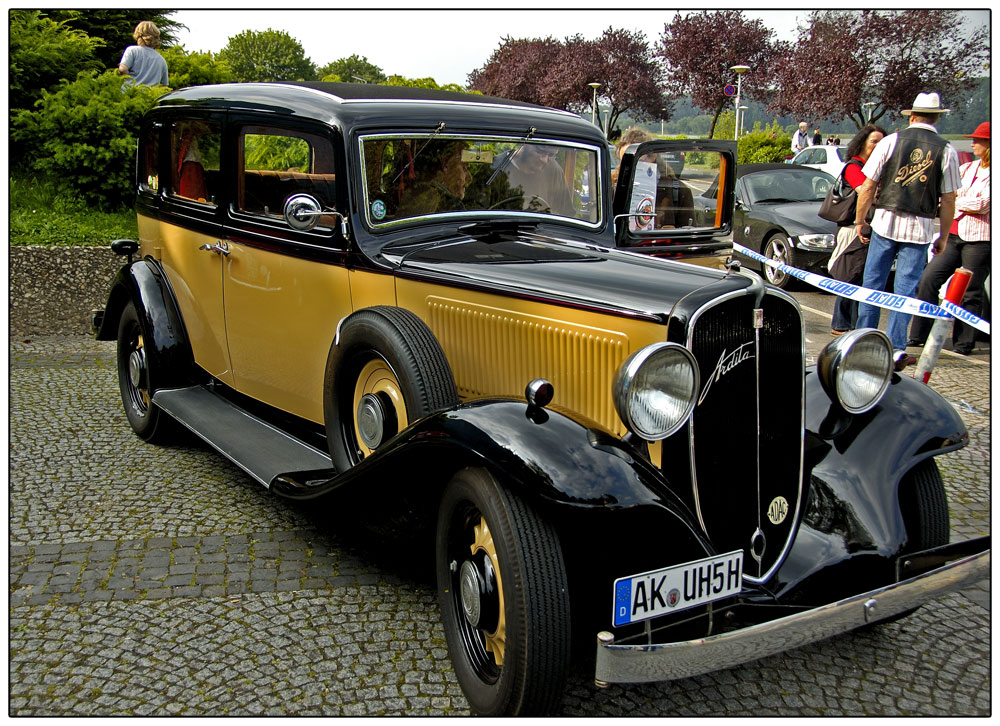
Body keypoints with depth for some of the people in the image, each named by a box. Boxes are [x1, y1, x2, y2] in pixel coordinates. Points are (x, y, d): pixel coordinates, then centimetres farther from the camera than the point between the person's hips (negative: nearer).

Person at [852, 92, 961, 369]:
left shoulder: (890, 141, -1)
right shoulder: (947, 151, 0)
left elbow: (868, 187, -1)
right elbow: (948, 200, 1)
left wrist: (859, 221, 10)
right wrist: (944, 236, 11)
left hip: (885, 221, 0)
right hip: (920, 227, 0)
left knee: (873, 282, 9)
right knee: (905, 288, 4)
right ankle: (896, 348, 2)